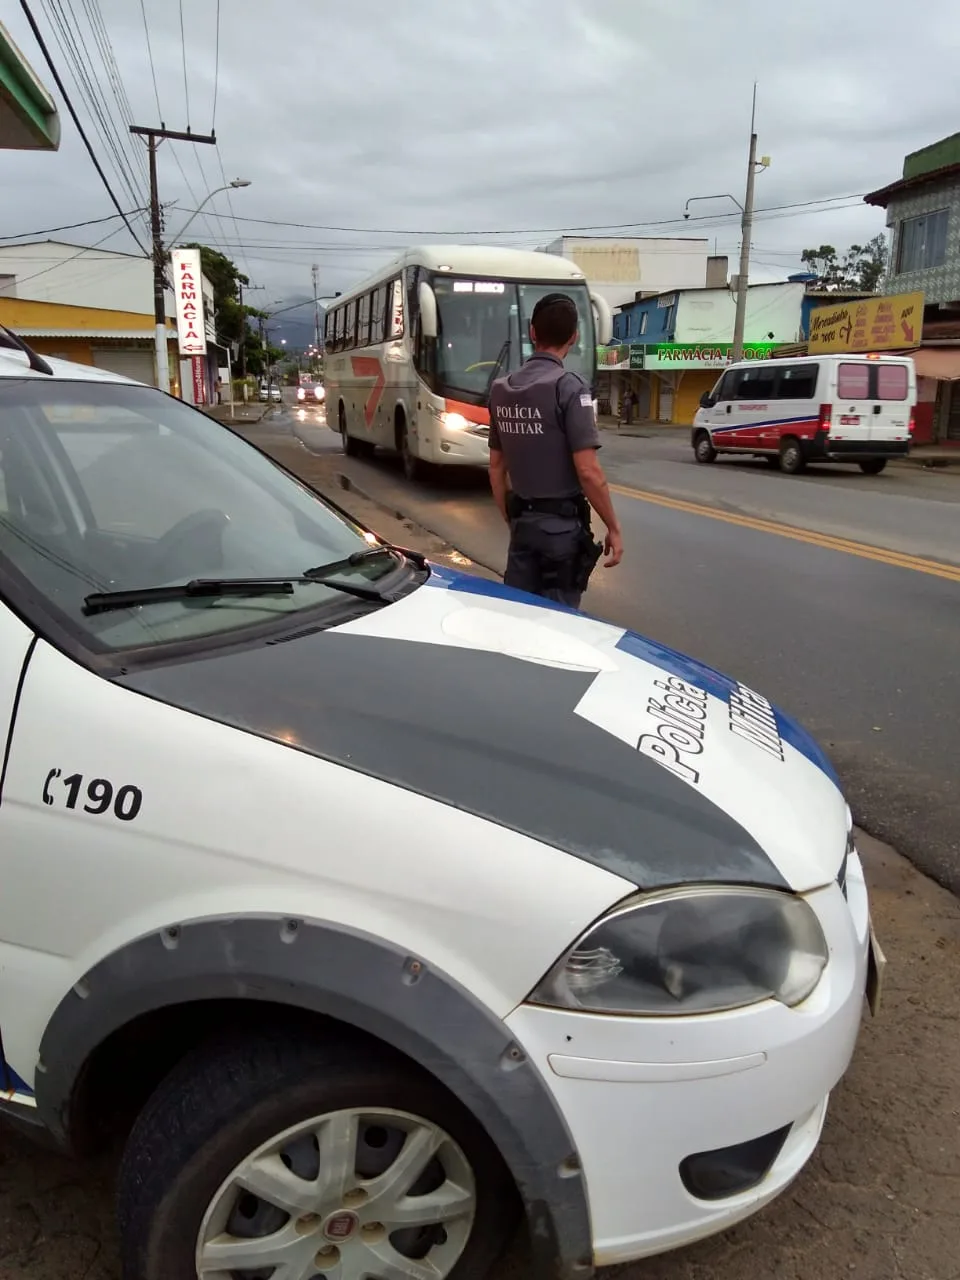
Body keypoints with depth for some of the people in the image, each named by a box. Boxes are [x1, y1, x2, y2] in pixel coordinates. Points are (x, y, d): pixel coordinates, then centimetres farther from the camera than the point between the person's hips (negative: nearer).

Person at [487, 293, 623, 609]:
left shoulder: (501, 389, 5)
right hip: (562, 523, -6)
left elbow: (496, 468, 11)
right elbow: (588, 471, -18)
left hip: (522, 521, 6)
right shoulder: (569, 386, -14)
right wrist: (613, 527, -8)